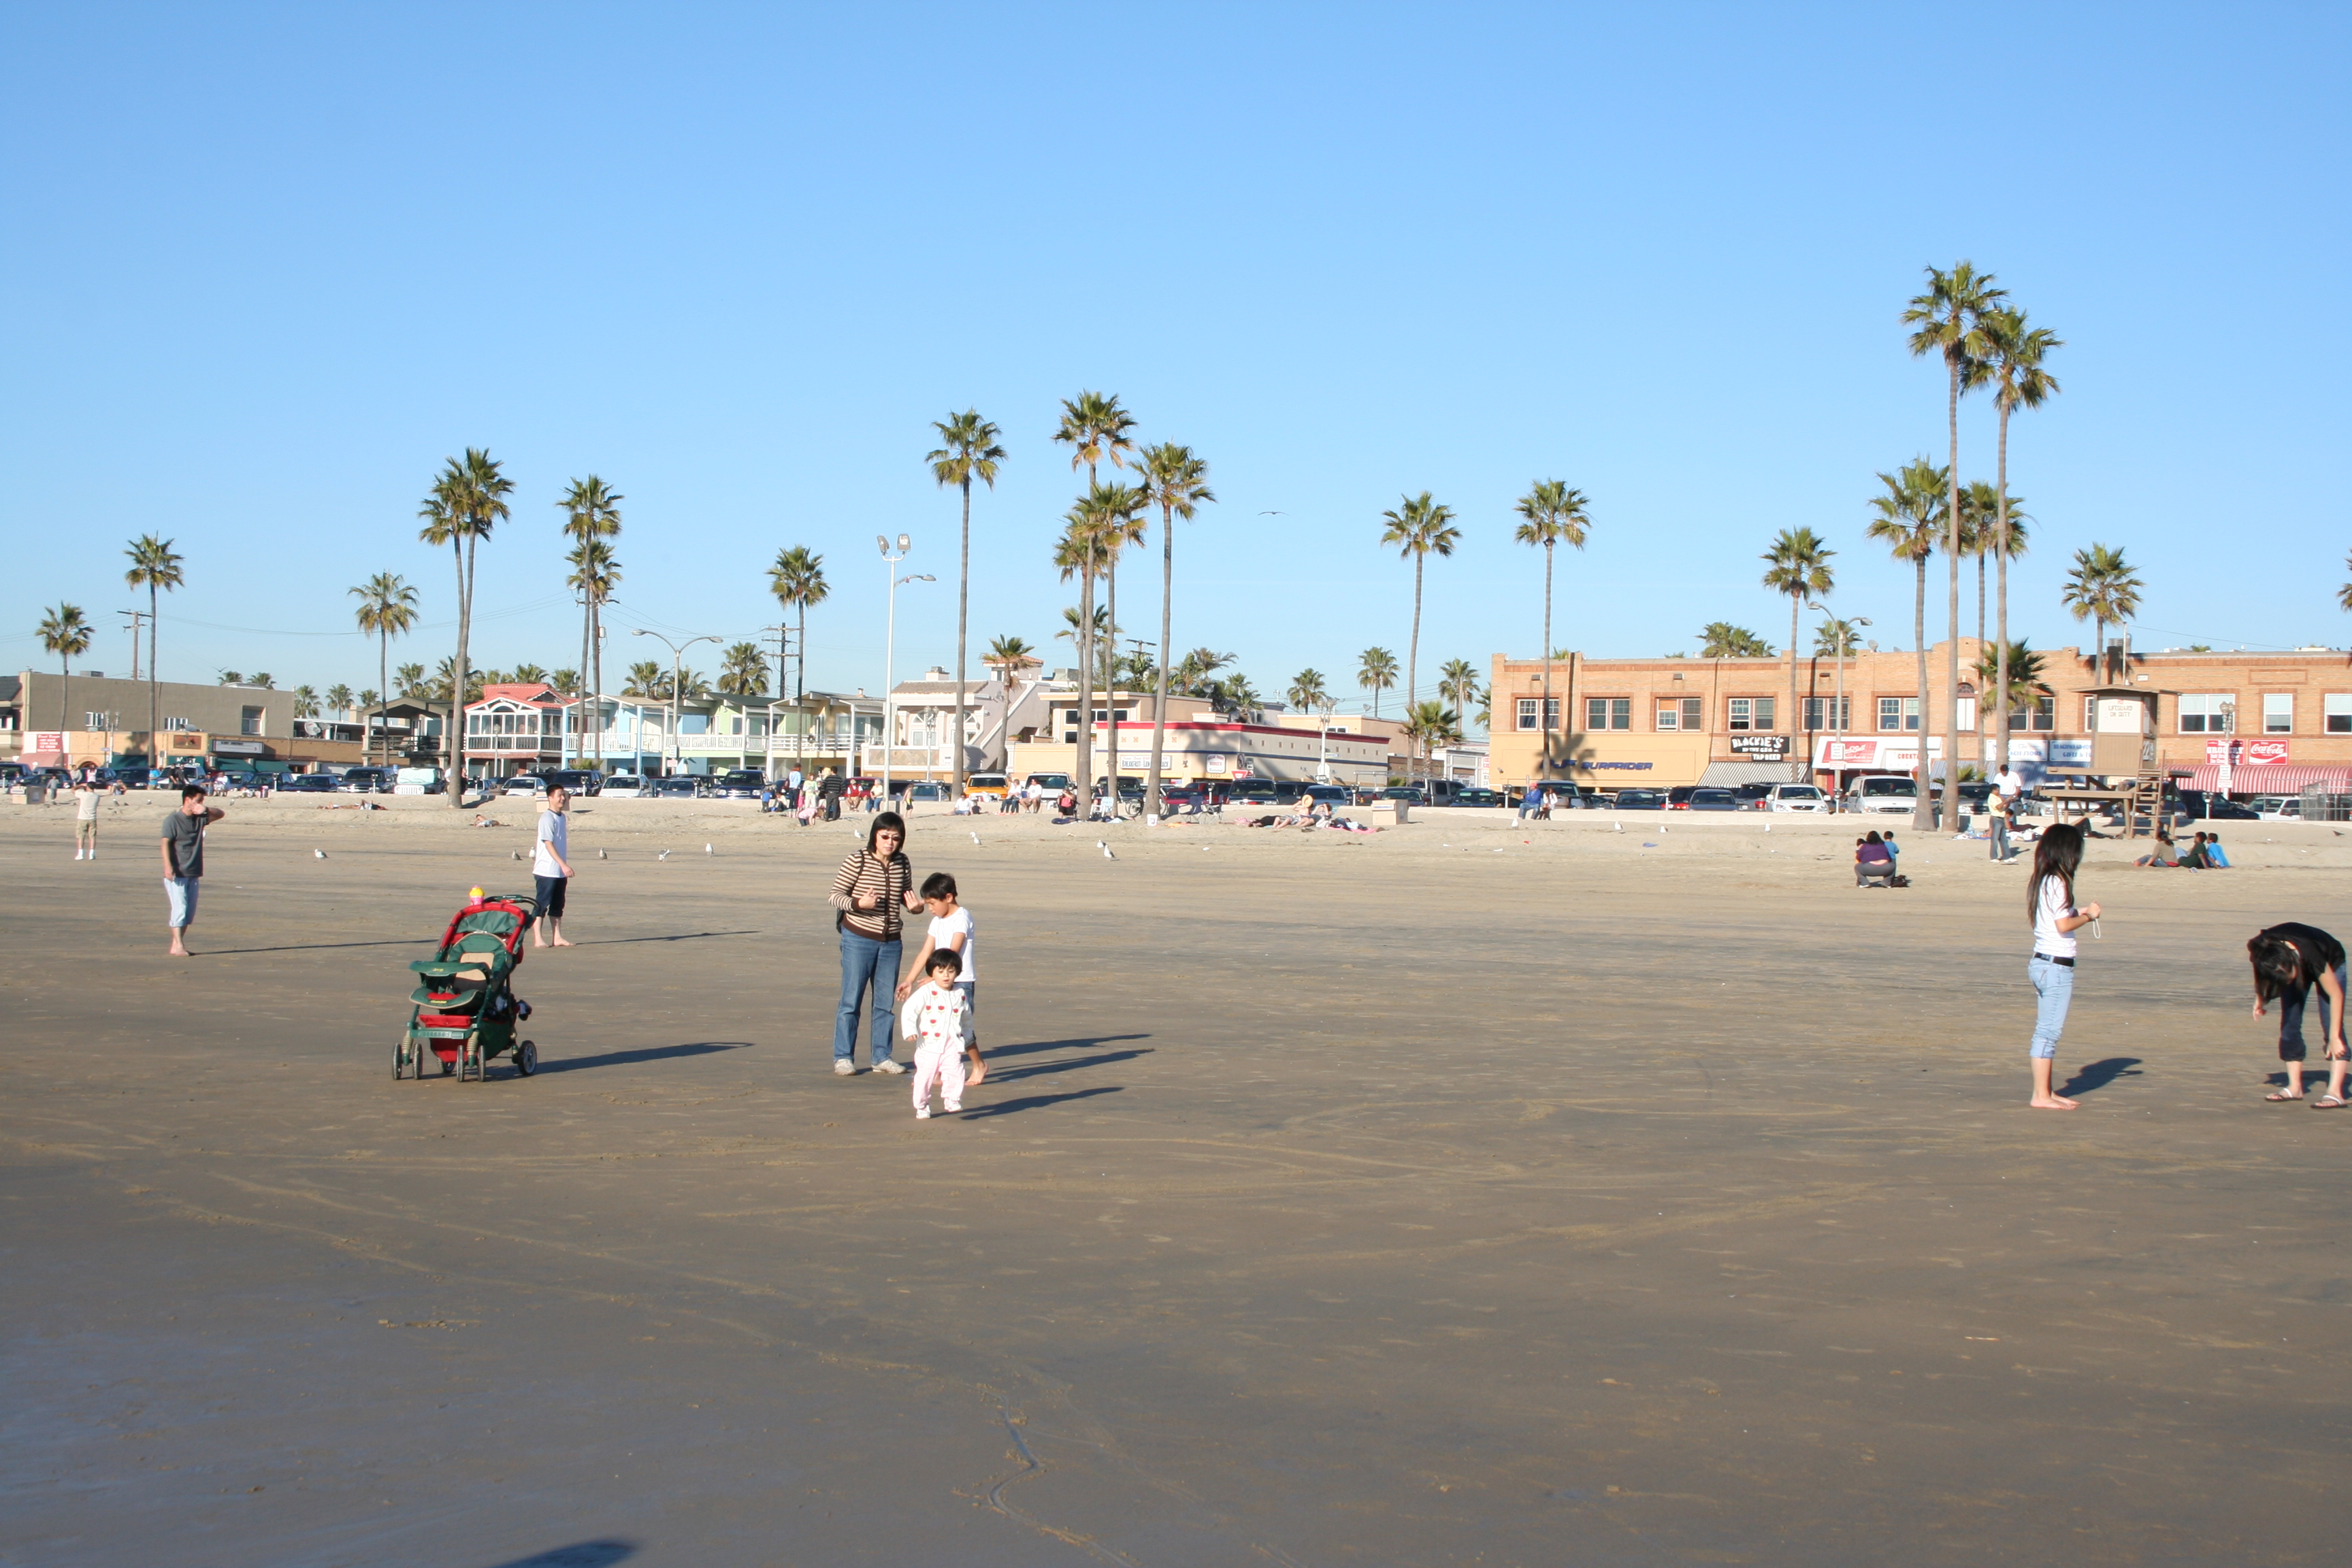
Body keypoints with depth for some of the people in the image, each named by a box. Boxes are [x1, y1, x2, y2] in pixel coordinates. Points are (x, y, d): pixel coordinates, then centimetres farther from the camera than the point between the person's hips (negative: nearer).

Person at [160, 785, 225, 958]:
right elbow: (166, 843, -13)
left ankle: (178, 944, 15)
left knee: (190, 911, 7)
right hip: (177, 874, -7)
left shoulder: (200, 818, 11)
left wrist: (206, 810, -3)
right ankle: (178, 946, -10)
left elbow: (220, 814, 20)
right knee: (180, 908, -11)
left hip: (194, 873, 7)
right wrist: (168, 866, -24)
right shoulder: (173, 820, -6)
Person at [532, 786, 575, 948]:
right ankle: (538, 939, -1)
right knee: (542, 904, -3)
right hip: (546, 870, -8)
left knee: (557, 905, 9)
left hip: (560, 872, 8)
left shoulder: (562, 817, 13)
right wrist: (564, 865, -23)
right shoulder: (547, 818, -12)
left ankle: (557, 938, 13)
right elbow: (549, 844, -18)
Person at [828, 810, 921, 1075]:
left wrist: (915, 905, -5)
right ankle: (843, 1057, 9)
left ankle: (882, 1056, 19)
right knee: (851, 1000, 0)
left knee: (885, 1002, 10)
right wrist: (858, 904, -26)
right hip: (858, 939, -5)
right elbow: (834, 895, -8)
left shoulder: (903, 864, 4)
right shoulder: (857, 862, -10)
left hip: (891, 942, 5)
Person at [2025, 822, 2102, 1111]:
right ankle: (2041, 1096, -1)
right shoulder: (2058, 882, -15)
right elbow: (2063, 925, -19)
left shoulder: (2041, 881, 11)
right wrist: (2088, 916, -5)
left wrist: (2079, 912, 14)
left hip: (2041, 963, 9)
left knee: (2046, 1031, 14)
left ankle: (2046, 1091, 20)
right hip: (2057, 966, -9)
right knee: (2050, 1031, -4)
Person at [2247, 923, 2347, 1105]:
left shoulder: (2310, 954, -43)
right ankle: (2295, 1088, 3)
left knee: (2331, 1025, -17)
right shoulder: (2263, 951, -33)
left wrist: (2335, 1037, -35)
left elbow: (2335, 995, -34)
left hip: (2331, 963, -4)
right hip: (2299, 966, 4)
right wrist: (2260, 999, -3)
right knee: (2289, 1024, -5)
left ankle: (2335, 1093, -24)